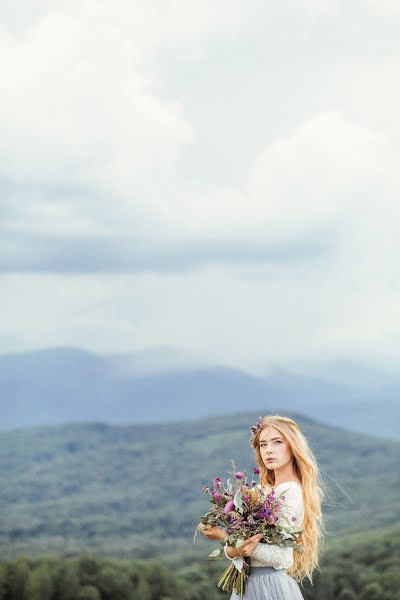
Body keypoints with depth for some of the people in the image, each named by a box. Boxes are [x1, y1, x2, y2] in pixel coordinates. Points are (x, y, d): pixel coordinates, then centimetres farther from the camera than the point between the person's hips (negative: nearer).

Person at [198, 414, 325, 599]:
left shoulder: (291, 492, -14)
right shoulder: (261, 490, 8)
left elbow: (280, 558, -20)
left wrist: (225, 537, -20)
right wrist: (233, 551, -18)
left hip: (271, 585, -7)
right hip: (249, 582, 7)